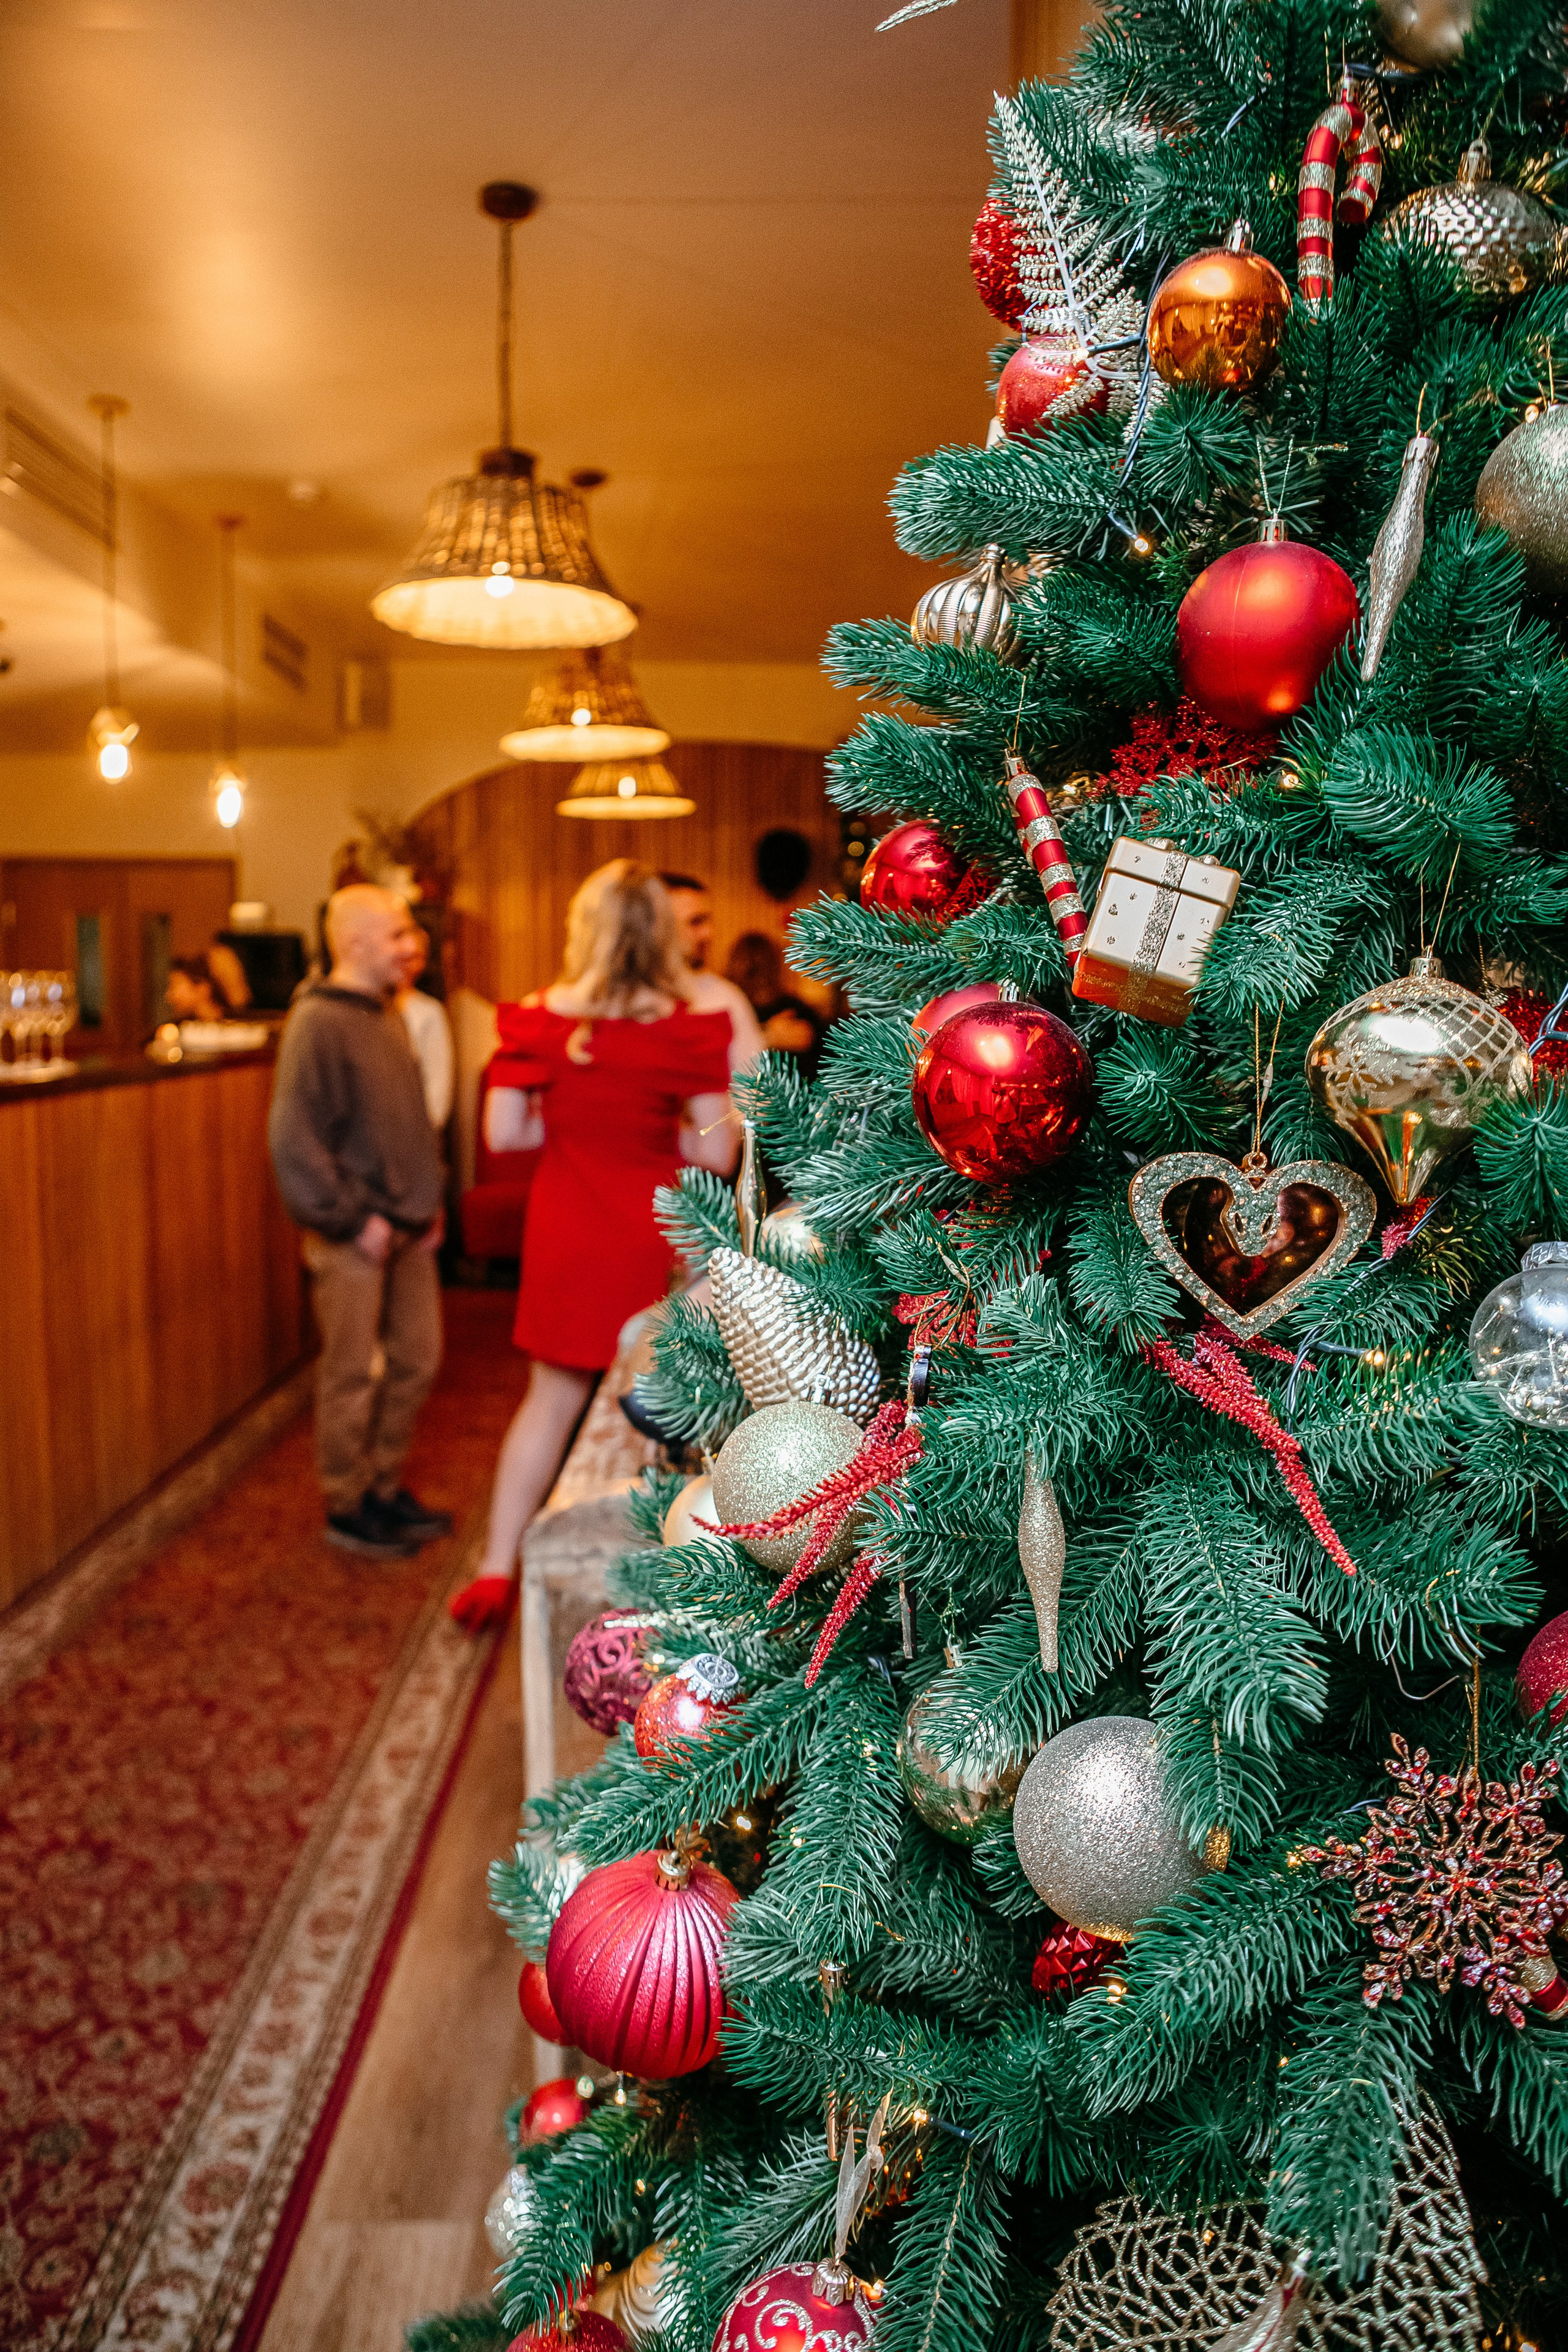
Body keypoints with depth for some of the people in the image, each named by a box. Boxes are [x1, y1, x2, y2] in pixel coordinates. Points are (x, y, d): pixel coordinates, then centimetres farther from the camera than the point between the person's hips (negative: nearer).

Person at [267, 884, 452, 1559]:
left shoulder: (387, 1016, 12)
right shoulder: (317, 1022, -15)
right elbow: (294, 1138, -20)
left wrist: (429, 1200, 12)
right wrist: (353, 1219, -17)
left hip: (408, 1228, 8)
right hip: (353, 1238, -8)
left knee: (418, 1359, 14)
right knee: (353, 1375, 3)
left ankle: (384, 1488, 30)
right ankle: (346, 1509, 18)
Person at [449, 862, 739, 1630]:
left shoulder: (542, 1023, -7)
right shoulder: (690, 1031, -13)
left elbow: (502, 1133, -3)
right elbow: (717, 1154, -11)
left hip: (568, 1235, 2)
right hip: (657, 1241, -2)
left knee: (553, 1399, 16)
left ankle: (495, 1572, 20)